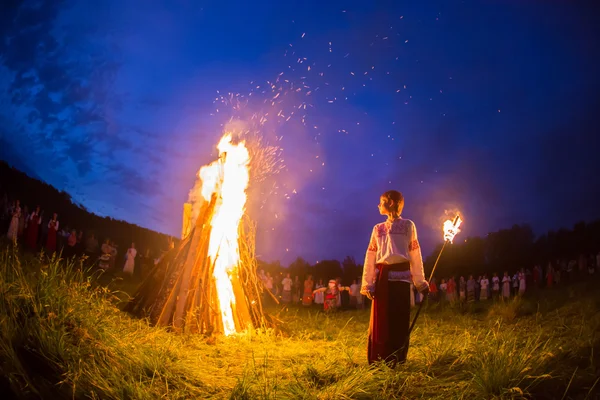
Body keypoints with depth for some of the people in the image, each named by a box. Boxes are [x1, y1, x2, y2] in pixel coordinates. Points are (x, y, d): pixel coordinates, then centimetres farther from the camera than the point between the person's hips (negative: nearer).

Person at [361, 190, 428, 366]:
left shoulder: (408, 225, 7)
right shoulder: (377, 228, 15)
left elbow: (415, 255, 5)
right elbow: (370, 257, 11)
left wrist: (420, 282, 2)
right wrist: (368, 284, 3)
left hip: (400, 276, -3)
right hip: (382, 276, 3)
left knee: (399, 320, 0)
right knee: (379, 321, 2)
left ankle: (397, 362, 10)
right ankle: (377, 363, 11)